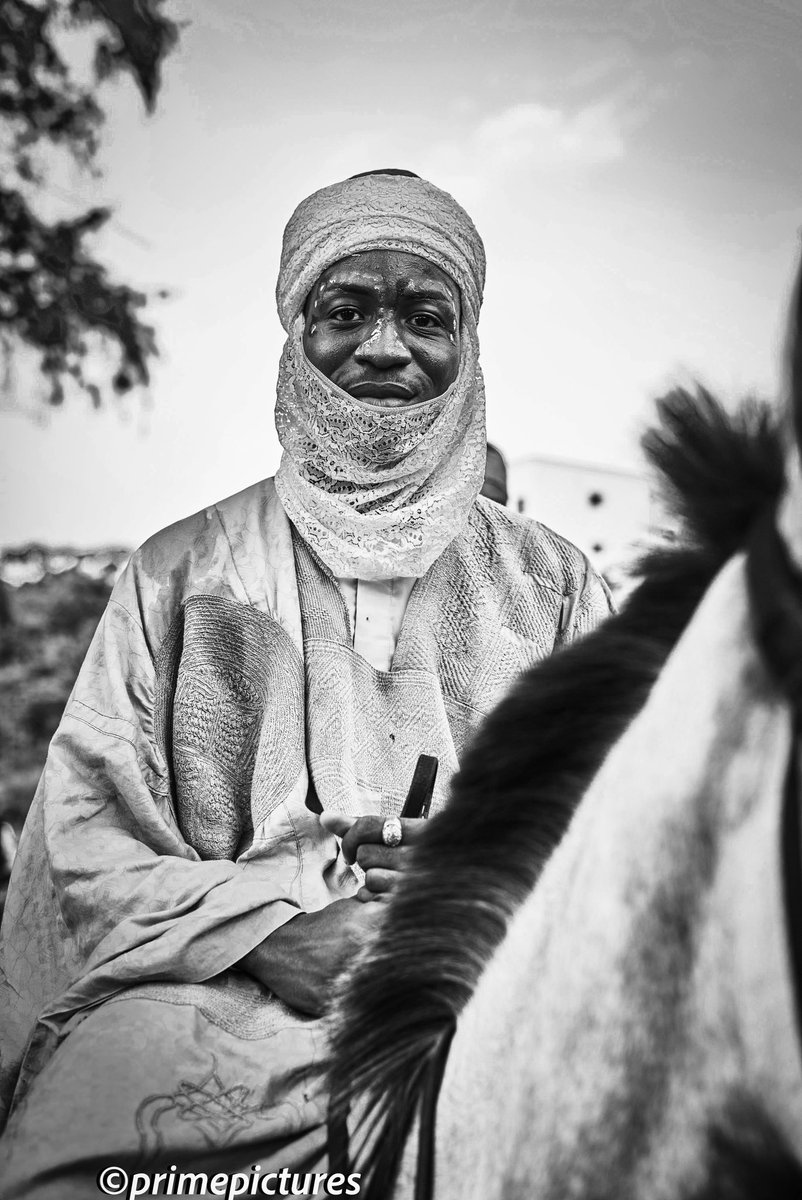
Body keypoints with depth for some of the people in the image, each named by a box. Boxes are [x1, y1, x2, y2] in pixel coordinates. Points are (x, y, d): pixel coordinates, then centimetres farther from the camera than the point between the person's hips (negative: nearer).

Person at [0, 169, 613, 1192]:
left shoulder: (553, 584, 16)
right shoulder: (179, 574, 14)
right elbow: (86, 848, 7)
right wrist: (269, 928, -11)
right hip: (215, 988, 0)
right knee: (84, 1098, -31)